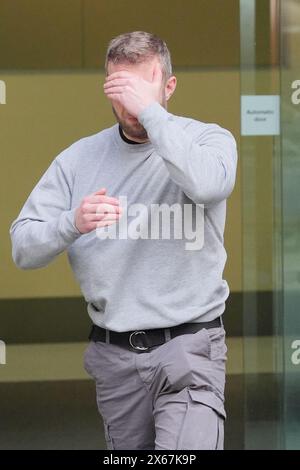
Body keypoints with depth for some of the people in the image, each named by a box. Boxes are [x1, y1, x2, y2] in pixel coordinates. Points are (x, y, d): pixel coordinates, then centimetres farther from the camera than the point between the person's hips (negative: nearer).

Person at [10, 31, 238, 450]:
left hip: (188, 349, -4)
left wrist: (149, 110, -22)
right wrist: (72, 223, -19)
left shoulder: (207, 139, -1)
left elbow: (208, 183, -27)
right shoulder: (79, 158, 7)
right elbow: (23, 249, 1)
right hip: (114, 353, 4)